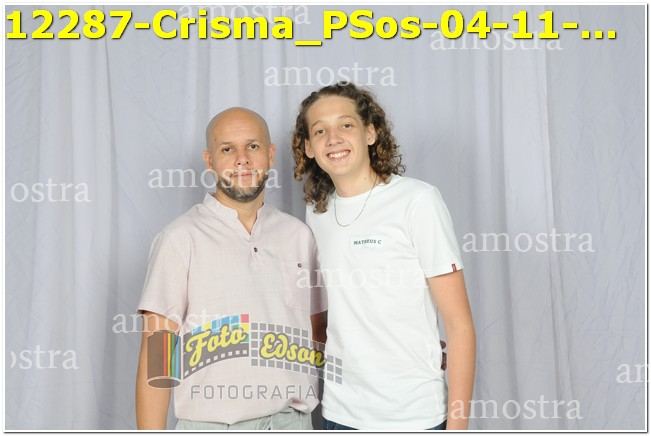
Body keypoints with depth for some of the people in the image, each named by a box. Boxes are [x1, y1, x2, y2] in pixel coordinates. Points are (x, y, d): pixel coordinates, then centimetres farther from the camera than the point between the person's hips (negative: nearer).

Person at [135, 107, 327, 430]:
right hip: (213, 424, -3)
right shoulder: (180, 239, -8)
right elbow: (156, 356, -8)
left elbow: (317, 331, 10)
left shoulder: (298, 235, 4)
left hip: (294, 420, 3)